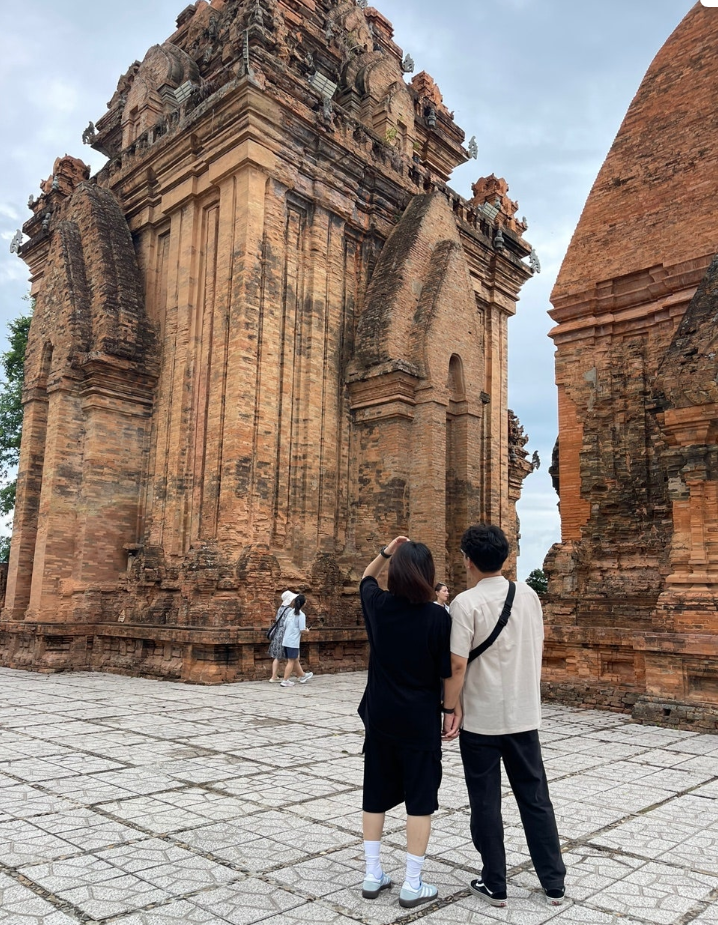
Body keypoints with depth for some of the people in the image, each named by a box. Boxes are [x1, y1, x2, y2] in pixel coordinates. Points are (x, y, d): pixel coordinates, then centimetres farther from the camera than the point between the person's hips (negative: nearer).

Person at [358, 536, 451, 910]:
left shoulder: (378, 605, -6)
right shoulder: (438, 617, -15)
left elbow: (365, 579, 18)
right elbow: (448, 672, -11)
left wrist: (386, 552, 7)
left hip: (380, 717, 4)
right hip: (420, 721, -3)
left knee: (375, 795, 15)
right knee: (420, 799, 9)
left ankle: (372, 875, 25)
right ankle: (412, 885, 16)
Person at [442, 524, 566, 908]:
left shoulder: (466, 602, -16)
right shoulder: (529, 594, 1)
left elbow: (457, 664, -18)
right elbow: (537, 648, 9)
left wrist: (451, 708, -7)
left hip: (480, 719, -5)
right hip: (525, 715, 5)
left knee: (486, 805, 10)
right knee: (535, 799, 16)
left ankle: (494, 885, 20)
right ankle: (554, 883, 24)